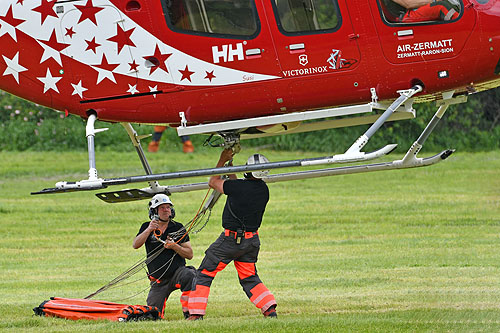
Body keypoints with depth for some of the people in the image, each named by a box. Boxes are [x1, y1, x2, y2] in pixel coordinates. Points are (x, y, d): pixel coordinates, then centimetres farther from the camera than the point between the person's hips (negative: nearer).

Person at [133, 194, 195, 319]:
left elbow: (189, 254, 0)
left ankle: (188, 313, -27)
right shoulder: (146, 227, 6)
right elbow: (135, 245, -11)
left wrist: (174, 246, -18)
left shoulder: (178, 228, 3)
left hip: (177, 271, -2)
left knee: (189, 275, -38)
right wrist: (149, 230, -23)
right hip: (158, 280, 2)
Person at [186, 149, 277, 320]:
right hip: (252, 240, 6)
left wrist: (222, 161, 9)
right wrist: (230, 167, 27)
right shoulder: (264, 190, -2)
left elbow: (213, 182, -2)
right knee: (249, 278, 19)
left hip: (231, 239, -6)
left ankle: (196, 314, 2)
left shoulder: (237, 186, -21)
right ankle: (270, 309, 5)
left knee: (205, 273, 5)